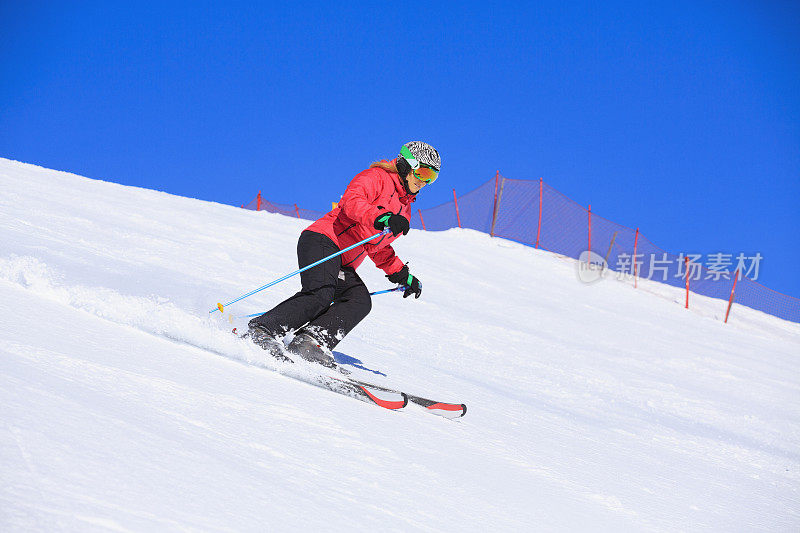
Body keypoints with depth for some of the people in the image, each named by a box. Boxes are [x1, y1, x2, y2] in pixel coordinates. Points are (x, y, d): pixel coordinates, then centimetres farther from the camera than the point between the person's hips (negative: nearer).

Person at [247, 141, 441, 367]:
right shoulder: (377, 177, -3)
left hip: (343, 266, 9)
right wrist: (382, 219, -38)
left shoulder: (404, 209, 24)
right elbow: (352, 201, -23)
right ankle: (262, 330, -27)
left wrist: (403, 276, 24)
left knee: (360, 301, -17)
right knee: (320, 294, -30)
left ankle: (310, 342, -29)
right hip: (322, 239, -9)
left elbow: (378, 249, 33)